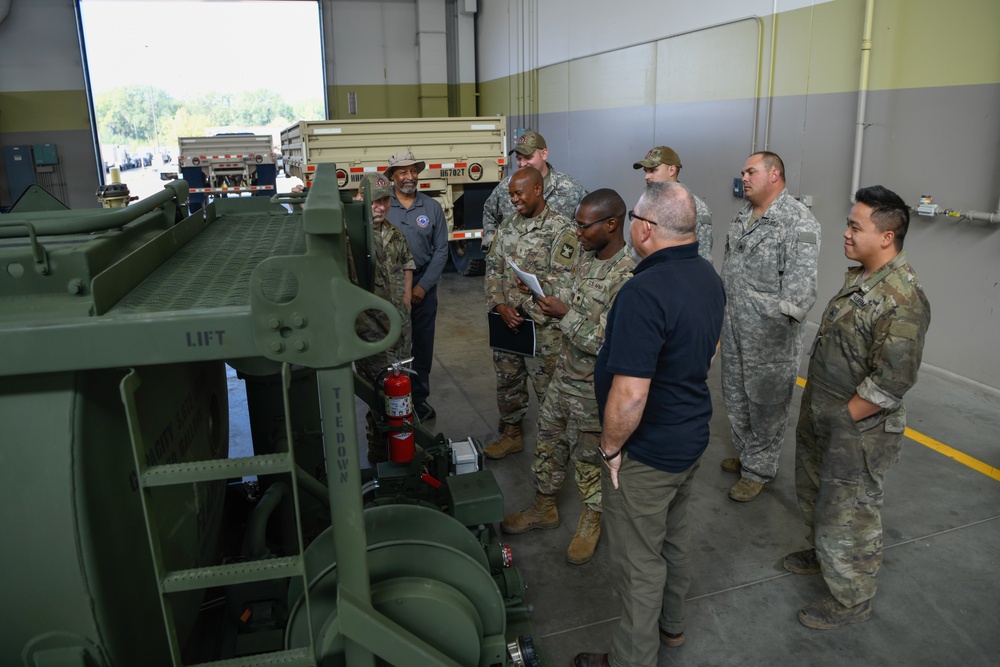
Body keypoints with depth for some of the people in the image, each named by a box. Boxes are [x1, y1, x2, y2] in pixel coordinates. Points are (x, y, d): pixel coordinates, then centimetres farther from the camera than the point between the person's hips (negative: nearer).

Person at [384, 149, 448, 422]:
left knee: (422, 344, 9)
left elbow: (441, 250, 2)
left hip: (424, 285, 2)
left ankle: (419, 398, 23)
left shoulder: (432, 207, 2)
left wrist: (422, 286, -6)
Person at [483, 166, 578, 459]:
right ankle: (510, 433, 34)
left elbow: (559, 281, -17)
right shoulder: (508, 224, 8)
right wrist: (501, 305, -8)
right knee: (507, 380, 17)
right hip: (507, 320, 6)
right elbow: (493, 267, 7)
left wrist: (525, 309, -19)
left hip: (543, 324, -6)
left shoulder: (561, 229, -11)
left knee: (547, 385, 5)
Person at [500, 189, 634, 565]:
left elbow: (607, 343, -29)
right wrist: (547, 297, -6)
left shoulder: (626, 279, -27)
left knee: (588, 454, 12)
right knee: (549, 441, 21)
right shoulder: (587, 257, 0)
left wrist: (565, 314, -25)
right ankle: (544, 508, 42)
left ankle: (592, 521, 36)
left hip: (591, 387, -8)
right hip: (565, 372, 8)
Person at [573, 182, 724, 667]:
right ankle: (671, 624, 48)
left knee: (639, 560, 9)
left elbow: (630, 394, -33)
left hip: (647, 452, -9)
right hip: (692, 435, 9)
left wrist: (611, 446, -16)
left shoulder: (644, 292, -30)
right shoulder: (708, 277, 0)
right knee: (674, 535, 26)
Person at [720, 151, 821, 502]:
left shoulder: (798, 221, -15)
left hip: (770, 332, -8)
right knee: (735, 395, 20)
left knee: (766, 402, 5)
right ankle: (746, 453, 39)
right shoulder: (742, 217, 12)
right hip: (735, 328, 9)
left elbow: (801, 282, -23)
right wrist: (722, 309, 21)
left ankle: (758, 469, 21)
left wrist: (785, 318, -31)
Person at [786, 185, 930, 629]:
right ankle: (822, 554, 52)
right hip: (821, 419, 9)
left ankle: (852, 602, 29)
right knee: (814, 493, 27)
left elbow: (891, 383, -29)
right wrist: (816, 413, 13)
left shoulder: (902, 300, -26)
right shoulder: (859, 278, 5)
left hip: (856, 432, -9)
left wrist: (841, 419, -17)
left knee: (848, 517, 8)